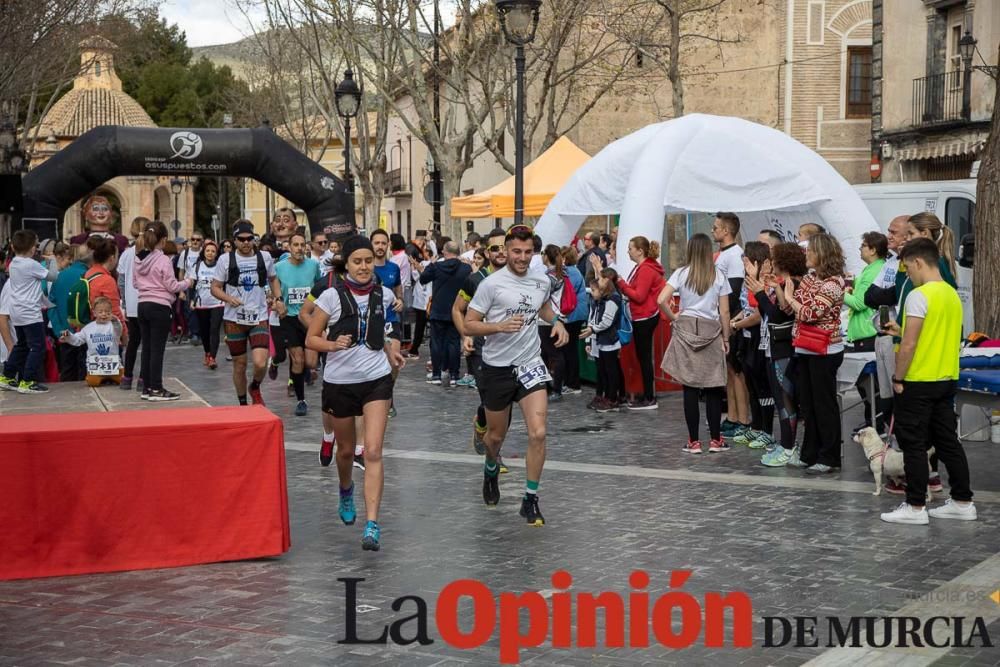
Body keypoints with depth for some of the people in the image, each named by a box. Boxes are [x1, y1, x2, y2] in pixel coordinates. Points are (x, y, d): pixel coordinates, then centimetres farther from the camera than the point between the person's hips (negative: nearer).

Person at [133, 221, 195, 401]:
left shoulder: (138, 259, 6)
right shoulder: (163, 260, -13)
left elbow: (136, 284, 14)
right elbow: (172, 286, -10)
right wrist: (187, 283, 6)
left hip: (143, 305, 7)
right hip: (160, 307, -7)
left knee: (146, 347, 10)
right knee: (157, 349, -3)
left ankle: (146, 387, 14)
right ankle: (156, 389, 0)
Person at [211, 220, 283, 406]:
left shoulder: (265, 257, 3)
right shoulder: (225, 260, -4)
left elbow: (273, 279, 21)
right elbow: (215, 288, 0)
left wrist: (278, 298, 6)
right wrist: (228, 298, -19)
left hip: (259, 318, 1)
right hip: (234, 319, 0)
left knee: (260, 363, -15)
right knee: (239, 364, 8)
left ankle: (255, 388, 17)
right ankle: (242, 403, 27)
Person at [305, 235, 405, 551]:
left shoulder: (384, 295, 2)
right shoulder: (332, 296, -9)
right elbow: (311, 339, -5)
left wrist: (389, 350, 7)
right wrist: (334, 344, -23)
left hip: (377, 380, 1)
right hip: (339, 382, -1)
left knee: (373, 452, -13)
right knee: (346, 450, 16)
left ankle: (372, 525, -16)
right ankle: (346, 490, 51)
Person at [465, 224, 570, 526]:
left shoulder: (543, 282, 2)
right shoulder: (492, 283, -12)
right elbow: (469, 325, -10)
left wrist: (557, 322, 7)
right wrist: (500, 326, -25)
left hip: (530, 364, 2)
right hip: (498, 367, -2)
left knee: (538, 433, -12)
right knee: (496, 435, 14)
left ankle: (530, 500, 0)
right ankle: (491, 470, 48)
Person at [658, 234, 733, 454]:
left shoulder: (681, 273, 0)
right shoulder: (719, 276, 1)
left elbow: (661, 300, -10)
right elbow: (724, 312, 1)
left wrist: (673, 317, 6)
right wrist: (726, 338, 11)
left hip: (686, 330, 0)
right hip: (711, 332, 0)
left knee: (690, 389, 3)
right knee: (713, 389, 7)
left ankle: (694, 441, 6)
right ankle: (715, 440, 11)